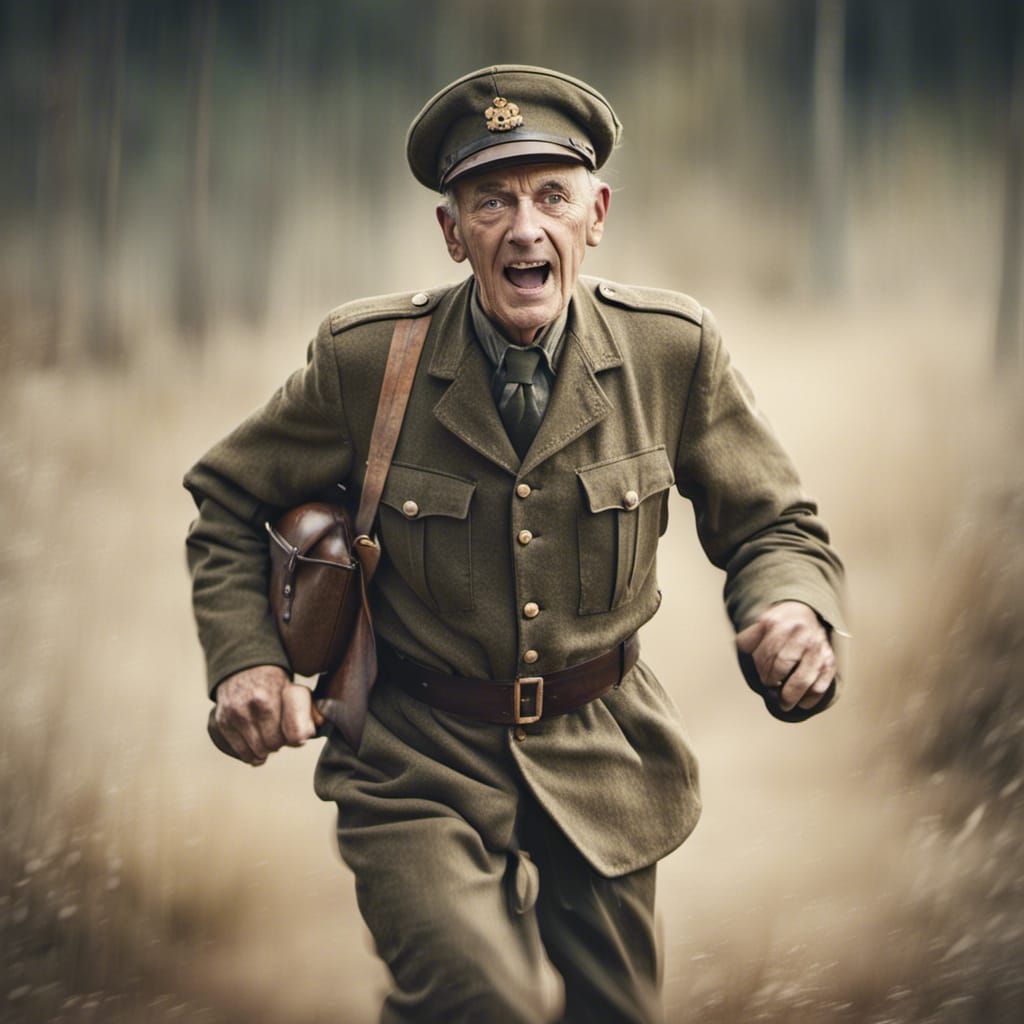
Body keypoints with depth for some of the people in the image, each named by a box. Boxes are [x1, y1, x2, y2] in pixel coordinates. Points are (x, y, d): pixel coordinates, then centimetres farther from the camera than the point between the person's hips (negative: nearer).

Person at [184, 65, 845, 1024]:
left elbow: (771, 526, 3)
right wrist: (245, 654, -10)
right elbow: (227, 502, 6)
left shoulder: (673, 350, -7)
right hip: (419, 764, -3)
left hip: (599, 764, 3)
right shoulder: (365, 357, -9)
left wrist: (795, 612, -21)